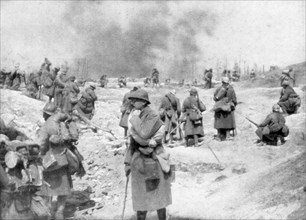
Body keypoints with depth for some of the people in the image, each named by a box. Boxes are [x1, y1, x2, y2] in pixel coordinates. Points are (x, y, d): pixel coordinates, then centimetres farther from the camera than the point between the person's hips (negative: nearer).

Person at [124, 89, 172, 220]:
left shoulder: (153, 117, -13)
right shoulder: (136, 118, 8)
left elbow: (144, 134, -28)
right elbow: (132, 142, 13)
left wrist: (134, 120, -14)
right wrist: (128, 162, 12)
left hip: (153, 160, -6)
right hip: (139, 161, 6)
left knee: (157, 195, 4)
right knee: (140, 196, 11)